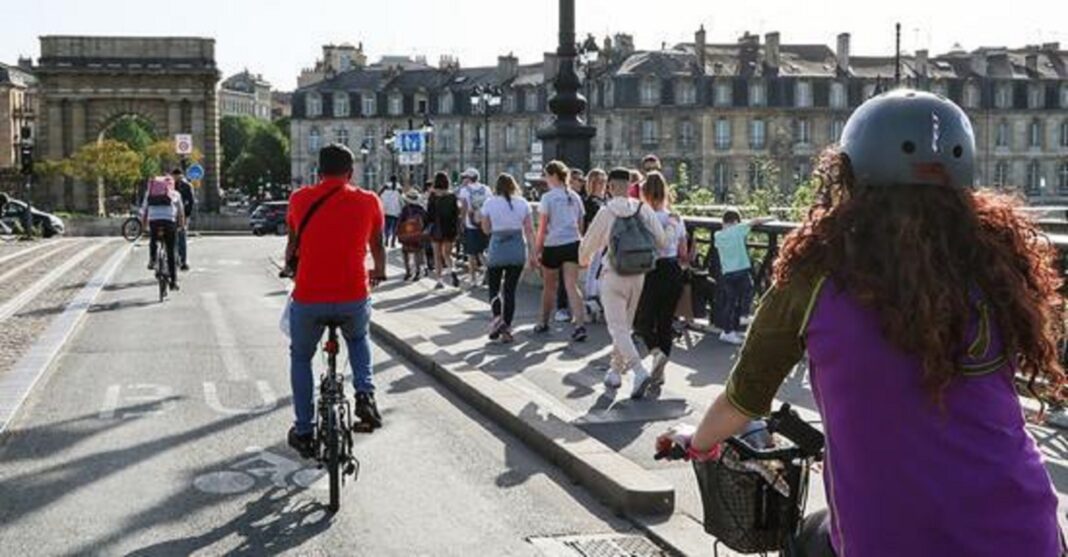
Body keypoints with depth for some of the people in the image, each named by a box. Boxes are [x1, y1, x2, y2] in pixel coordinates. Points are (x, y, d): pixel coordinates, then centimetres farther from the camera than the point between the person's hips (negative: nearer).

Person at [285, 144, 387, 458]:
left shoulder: (300, 199, 2)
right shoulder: (368, 202, 0)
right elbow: (377, 245, 17)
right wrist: (379, 273, 38)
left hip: (308, 299, 0)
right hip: (354, 299, 0)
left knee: (300, 358, 23)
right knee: (358, 339, 33)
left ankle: (304, 432, 24)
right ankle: (365, 394, 12)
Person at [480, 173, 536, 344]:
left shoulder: (490, 204, -3)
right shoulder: (522, 203, 1)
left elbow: (486, 229, 3)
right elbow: (530, 230, 0)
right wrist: (532, 253, 3)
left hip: (497, 248, -2)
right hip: (518, 249, 2)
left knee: (494, 287, 12)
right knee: (510, 290, 7)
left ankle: (498, 317, -13)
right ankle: (506, 328, 6)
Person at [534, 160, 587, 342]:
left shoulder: (548, 197, -7)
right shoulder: (574, 197, 9)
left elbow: (542, 228, -8)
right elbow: (580, 225, 12)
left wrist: (537, 250, -2)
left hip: (553, 245, -4)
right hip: (573, 243, 4)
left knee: (549, 287, 13)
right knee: (572, 286, -2)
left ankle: (544, 323, 29)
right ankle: (579, 324, -17)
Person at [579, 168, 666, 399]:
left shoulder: (606, 212, -11)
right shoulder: (644, 210, -2)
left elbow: (589, 243, -1)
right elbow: (661, 241, 0)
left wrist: (584, 260, 22)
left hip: (613, 275, -4)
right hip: (638, 275, 5)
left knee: (618, 328, -3)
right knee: (625, 325, 18)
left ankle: (639, 370, -21)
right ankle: (615, 371, 26)